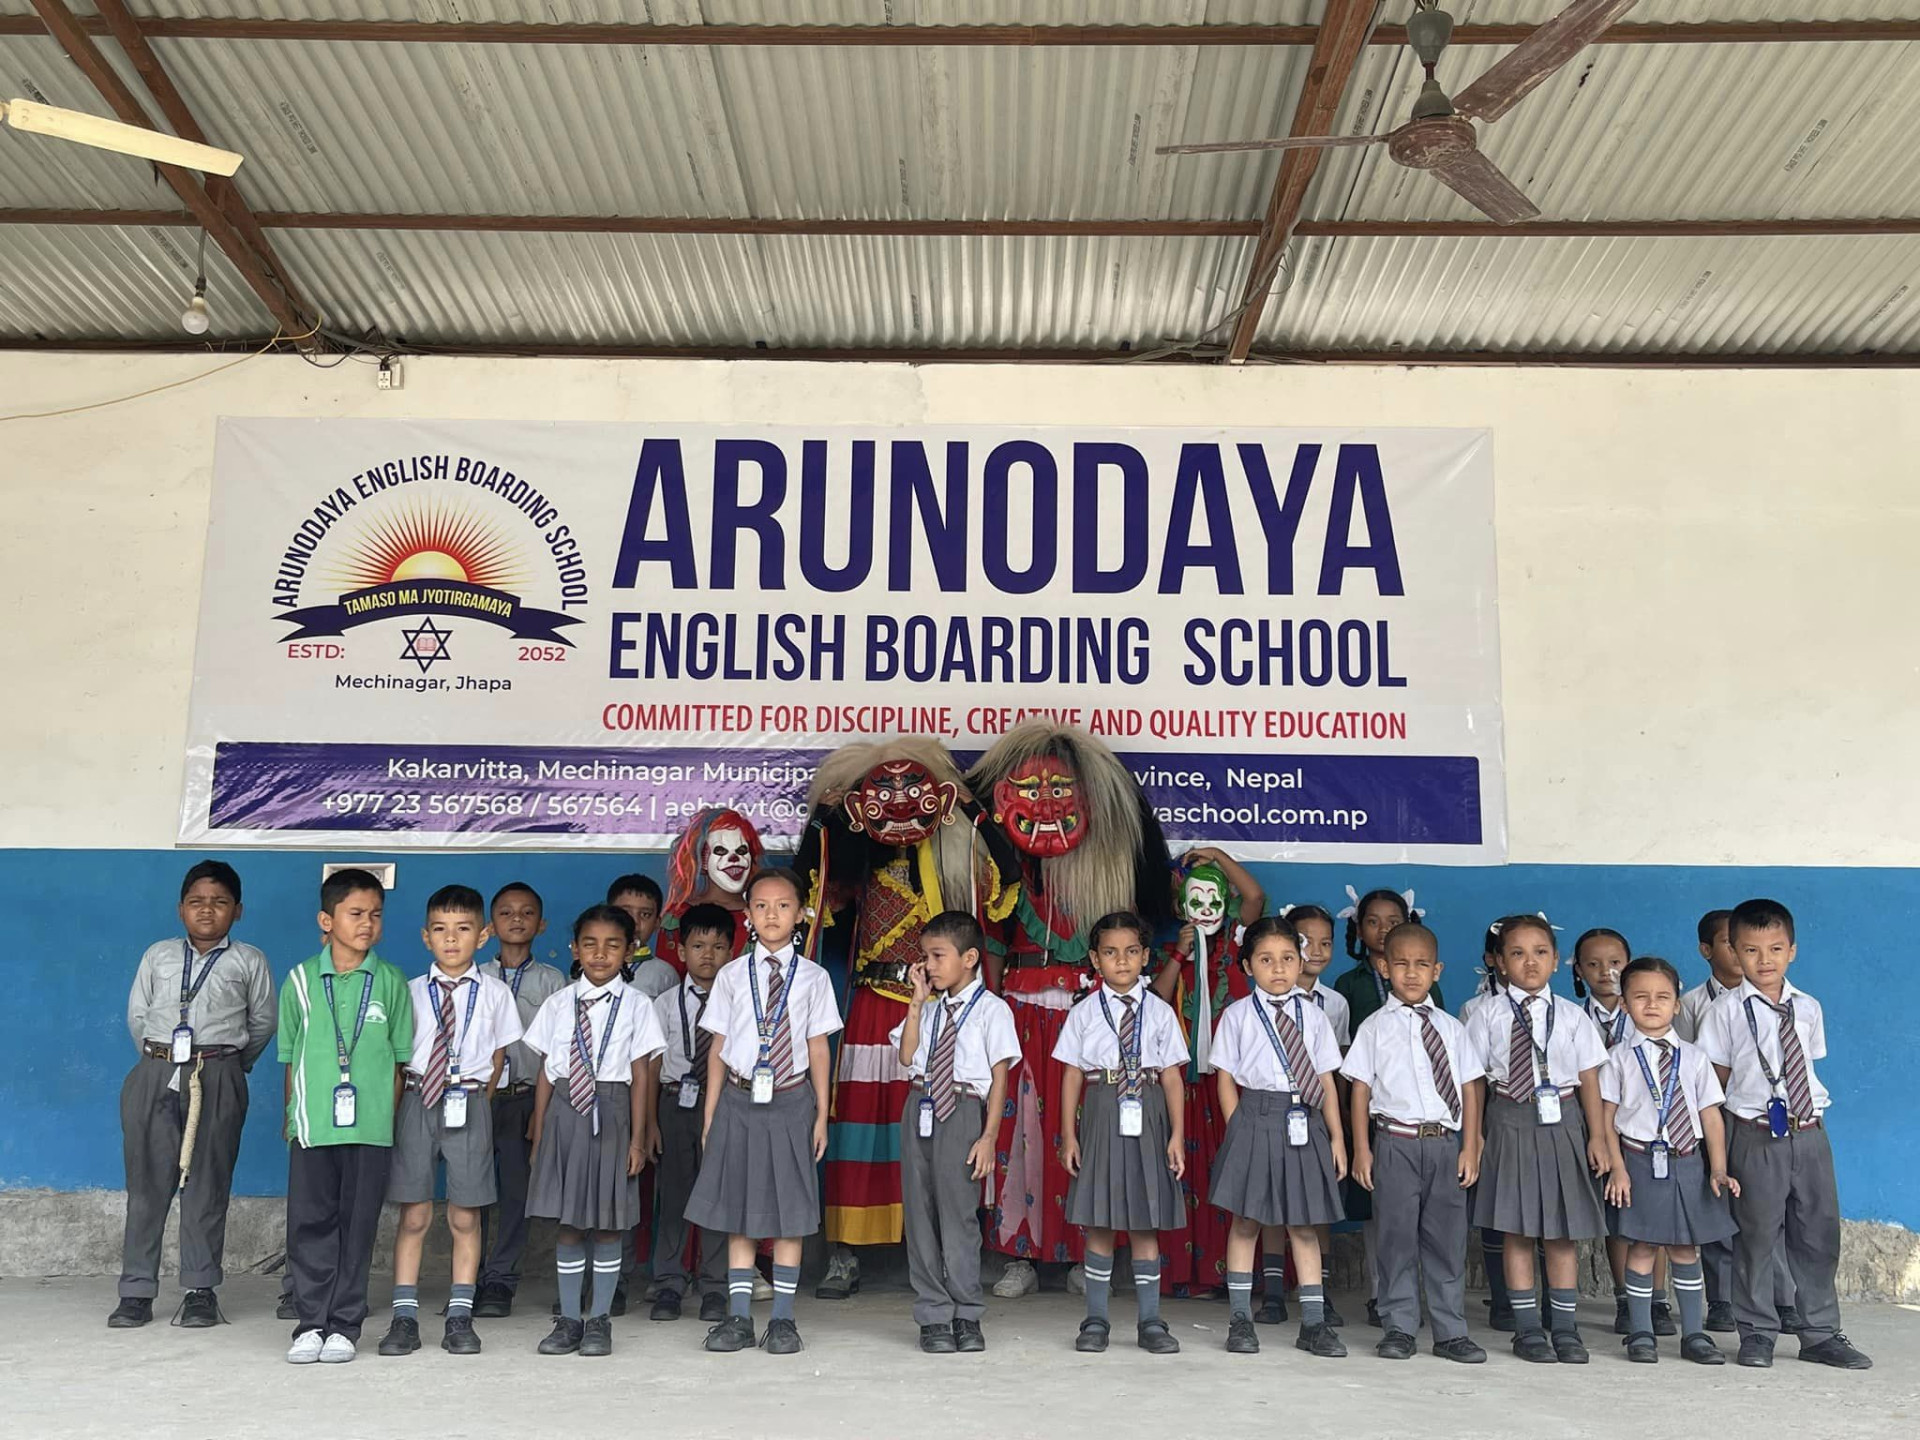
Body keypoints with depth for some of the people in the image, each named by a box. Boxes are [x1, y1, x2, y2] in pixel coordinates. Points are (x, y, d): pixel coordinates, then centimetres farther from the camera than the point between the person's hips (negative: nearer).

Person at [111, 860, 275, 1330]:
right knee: (146, 1183, 4)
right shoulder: (158, 955, 13)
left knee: (207, 1185, 1)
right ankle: (136, 1290, 11)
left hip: (217, 1080, -2)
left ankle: (200, 1290, 8)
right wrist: (159, 1061, 14)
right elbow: (136, 1015, 16)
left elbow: (263, 1021, 12)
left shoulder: (248, 961, 7)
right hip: (154, 1075, 2)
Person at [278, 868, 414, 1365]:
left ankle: (344, 1326, 15)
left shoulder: (390, 982, 3)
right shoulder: (302, 980, 4)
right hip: (312, 1125, 0)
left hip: (370, 1126, 0)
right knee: (310, 1223, 3)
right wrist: (292, 1117, 6)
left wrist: (390, 1119, 2)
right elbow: (290, 1057, 9)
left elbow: (400, 1059, 6)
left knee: (357, 1226, 5)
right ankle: (310, 1323, 14)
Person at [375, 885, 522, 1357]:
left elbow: (497, 1058, 8)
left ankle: (460, 1319, 11)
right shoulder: (411, 992, 5)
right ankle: (405, 1318, 10)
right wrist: (398, 1110, 2)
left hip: (469, 1105, 0)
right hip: (417, 1102, 0)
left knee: (465, 1217, 3)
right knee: (413, 1215, 3)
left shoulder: (494, 994, 4)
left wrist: (476, 1102, 3)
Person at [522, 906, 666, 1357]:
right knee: (567, 1222, 7)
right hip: (566, 1112, 2)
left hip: (611, 1112, -2)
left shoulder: (635, 1005, 0)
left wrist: (638, 1137, -5)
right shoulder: (558, 1005, 6)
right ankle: (569, 1320, 19)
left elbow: (640, 1076, -1)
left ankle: (599, 1320, 16)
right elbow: (546, 1073, 8)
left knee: (609, 1223, 4)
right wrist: (538, 1135, 7)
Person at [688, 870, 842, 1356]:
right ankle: (738, 1318, 16)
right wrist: (710, 1114, 5)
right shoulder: (732, 976, 4)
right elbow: (718, 1047, 6)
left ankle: (783, 1319, 14)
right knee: (739, 1213, 6)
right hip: (740, 1099, 1)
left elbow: (818, 1047, 4)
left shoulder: (813, 977, 2)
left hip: (791, 1101, -1)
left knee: (790, 1213, 4)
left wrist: (822, 1115, 3)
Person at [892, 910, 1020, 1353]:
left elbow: (999, 1076, -6)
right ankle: (933, 1317, 16)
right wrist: (918, 1001, 0)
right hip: (920, 1108, 6)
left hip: (962, 1111, -6)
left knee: (958, 1212, -5)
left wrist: (988, 1137, -12)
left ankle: (967, 1316, 9)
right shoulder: (928, 1010, 15)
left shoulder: (991, 1009, -2)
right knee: (920, 1212, 7)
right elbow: (906, 1056, 1)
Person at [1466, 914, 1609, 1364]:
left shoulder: (1571, 1016, 4)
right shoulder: (1489, 1015, 0)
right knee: (1516, 1230, 3)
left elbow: (1589, 1078, 6)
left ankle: (1566, 1329, 17)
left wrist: (1597, 1136, 2)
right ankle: (1527, 1329, 13)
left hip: (1561, 1123, 1)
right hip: (1510, 1121, -1)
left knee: (1562, 1231, 7)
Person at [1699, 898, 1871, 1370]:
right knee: (1757, 1234, 1)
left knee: (1819, 1233, 9)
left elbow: (1808, 1064, 15)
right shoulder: (1726, 1010, -4)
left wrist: (1804, 1109, 5)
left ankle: (1820, 1334, 22)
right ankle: (1757, 1333, 14)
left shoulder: (1808, 1008, 8)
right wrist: (1747, 1105, -3)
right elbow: (1717, 1075, 0)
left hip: (1810, 1131, 4)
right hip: (1757, 1136, -4)